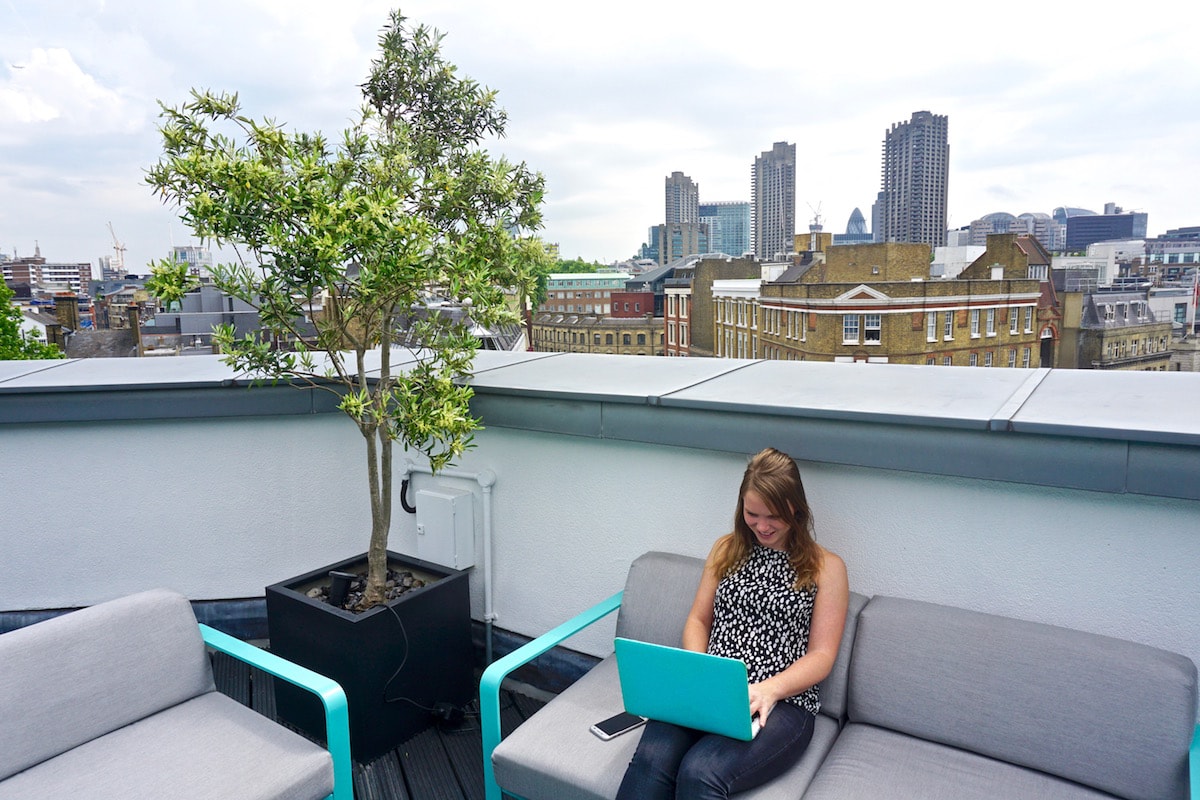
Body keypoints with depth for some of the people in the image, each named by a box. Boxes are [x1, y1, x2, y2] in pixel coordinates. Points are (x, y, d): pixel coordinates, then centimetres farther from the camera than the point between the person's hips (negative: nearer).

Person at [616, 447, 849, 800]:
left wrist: (769, 689, -17)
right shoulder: (727, 549, 15)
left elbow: (822, 655, 0)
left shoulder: (826, 568, 4)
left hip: (782, 703, -2)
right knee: (651, 760, -29)